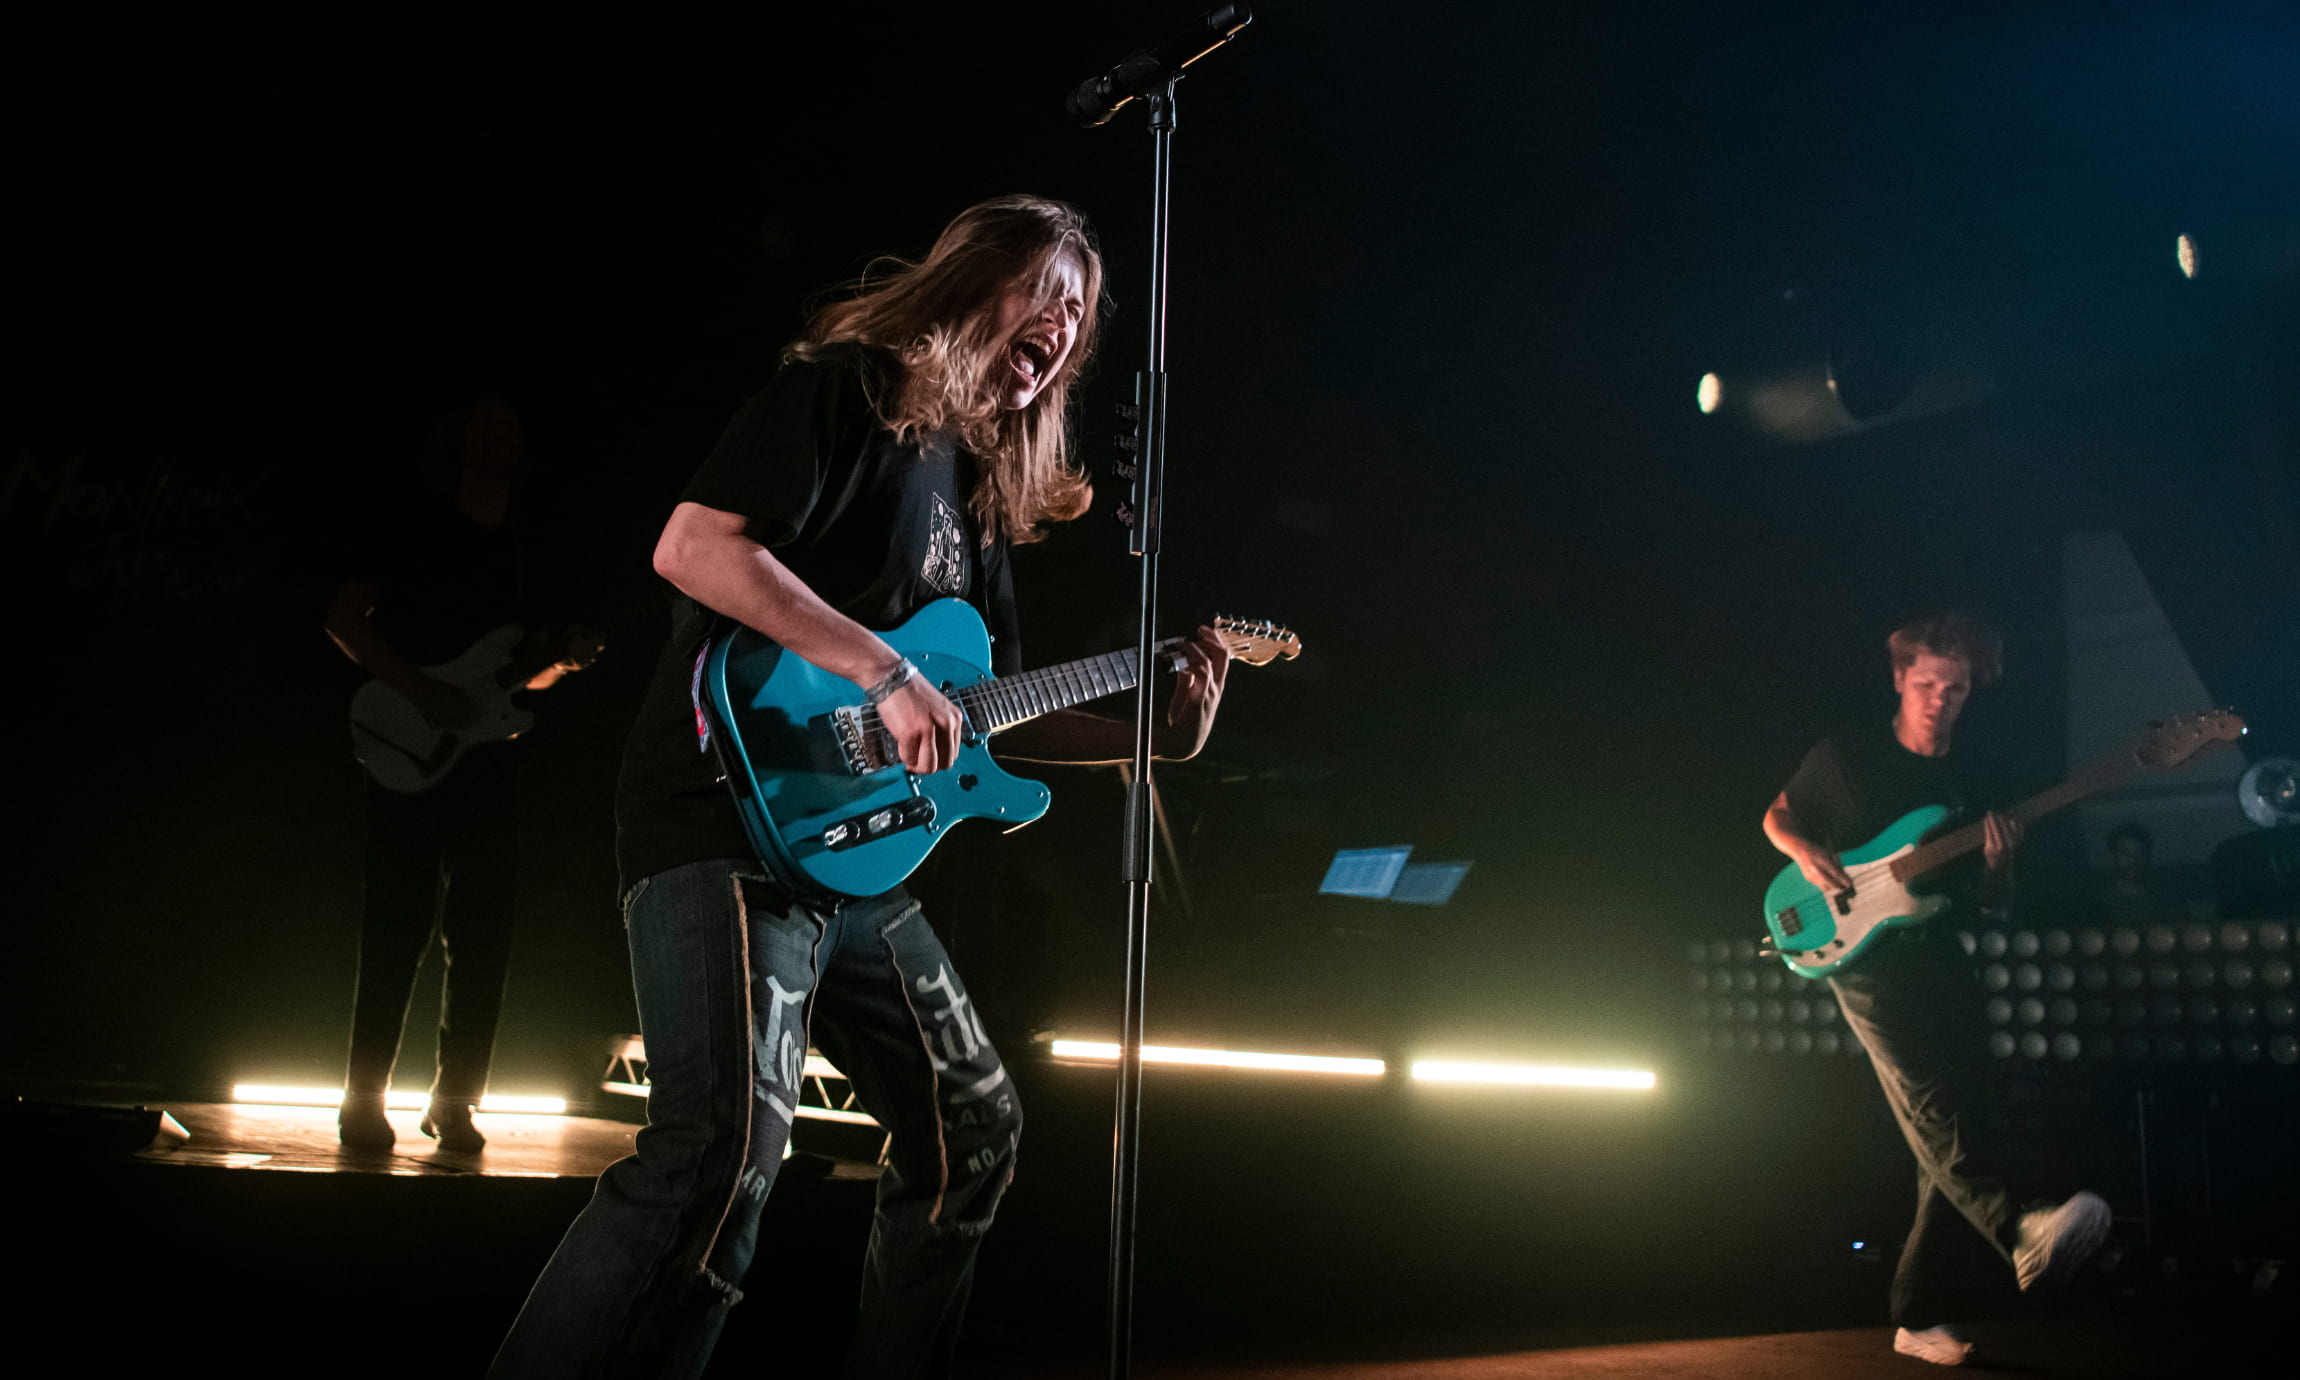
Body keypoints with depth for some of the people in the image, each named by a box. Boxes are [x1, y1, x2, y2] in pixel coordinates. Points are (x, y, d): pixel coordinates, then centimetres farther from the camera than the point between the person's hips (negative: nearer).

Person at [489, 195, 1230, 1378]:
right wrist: (887, 672, -21)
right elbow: (693, 546, -19)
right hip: (731, 808, -9)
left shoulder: (980, 486, 22)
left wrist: (1158, 737, 13)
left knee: (971, 1125, 16)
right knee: (729, 1140, -24)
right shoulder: (845, 391, -4)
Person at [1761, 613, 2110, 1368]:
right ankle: (2021, 1234, -47)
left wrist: (1997, 863, -10)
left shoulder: (1971, 781, 12)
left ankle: (1918, 1317, 7)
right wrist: (1809, 854, -9)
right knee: (1933, 1106, -27)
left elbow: (1990, 902, 13)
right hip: (1868, 958, -5)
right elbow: (1777, 818, 12)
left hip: (1940, 962, 5)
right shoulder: (1846, 755, 1)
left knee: (1942, 1146, 0)